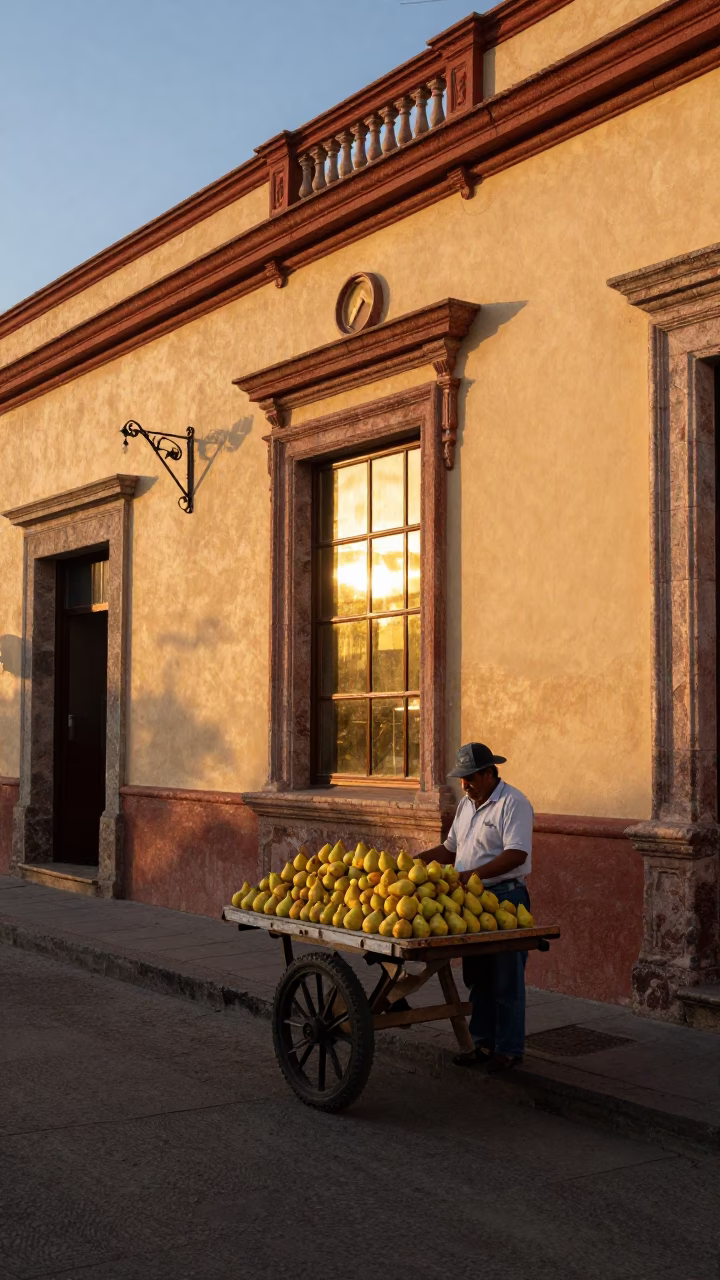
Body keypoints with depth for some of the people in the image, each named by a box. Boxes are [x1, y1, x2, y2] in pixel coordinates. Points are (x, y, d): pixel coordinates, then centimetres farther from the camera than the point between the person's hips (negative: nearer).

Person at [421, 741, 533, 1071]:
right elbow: (450, 848, 23)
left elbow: (516, 854, -22)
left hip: (505, 898, -8)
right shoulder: (466, 804, 15)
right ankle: (484, 1044, 23)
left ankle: (508, 1049, 9)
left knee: (506, 980, -1)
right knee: (477, 977, 13)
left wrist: (474, 874, -28)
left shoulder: (513, 803, -12)